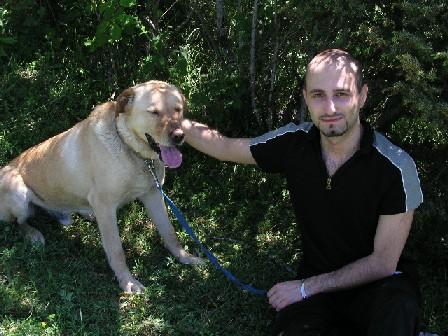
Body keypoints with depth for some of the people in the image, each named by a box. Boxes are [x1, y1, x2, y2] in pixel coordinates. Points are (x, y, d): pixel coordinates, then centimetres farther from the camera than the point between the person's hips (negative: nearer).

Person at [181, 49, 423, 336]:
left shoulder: (395, 167, -20)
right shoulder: (295, 142, -10)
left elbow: (382, 263, -14)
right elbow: (225, 147, 8)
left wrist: (305, 288, -13)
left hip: (377, 283, -4)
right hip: (317, 276, 4)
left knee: (397, 309, -39)